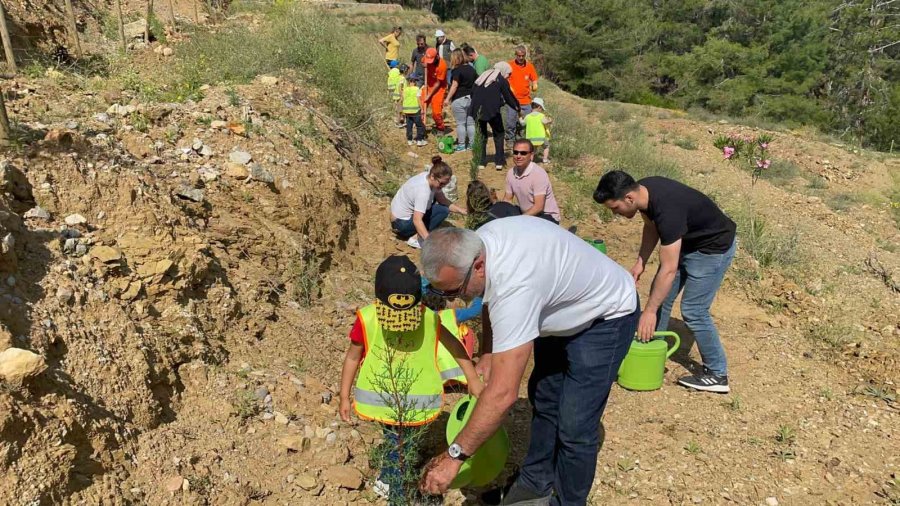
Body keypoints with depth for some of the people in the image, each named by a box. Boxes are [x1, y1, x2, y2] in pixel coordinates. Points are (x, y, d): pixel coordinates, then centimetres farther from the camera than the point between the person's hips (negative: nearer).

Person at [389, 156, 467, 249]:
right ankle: (416, 238, -11)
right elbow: (417, 220, -39)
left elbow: (443, 201, -1)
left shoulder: (429, 178, -7)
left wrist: (462, 211, -12)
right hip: (401, 223, -9)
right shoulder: (423, 190, -32)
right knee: (442, 211, -16)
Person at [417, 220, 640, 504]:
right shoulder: (476, 244, -19)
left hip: (607, 316, -8)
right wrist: (487, 353, -5)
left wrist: (454, 456, -34)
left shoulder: (515, 285, -44)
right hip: (565, 307, 9)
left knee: (574, 425, -12)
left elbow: (503, 394, -43)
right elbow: (491, 299, 6)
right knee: (543, 399, 17)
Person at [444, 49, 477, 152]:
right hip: (471, 99, 6)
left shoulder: (457, 70, -10)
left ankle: (461, 145, 4)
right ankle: (472, 144, 13)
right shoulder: (471, 69, 10)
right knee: (471, 123, 9)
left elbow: (454, 85, -16)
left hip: (459, 99, -6)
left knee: (460, 123, 0)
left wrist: (448, 99, -15)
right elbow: (476, 83, 14)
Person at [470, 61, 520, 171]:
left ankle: (481, 162, 11)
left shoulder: (482, 77, 18)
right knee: (498, 135, 10)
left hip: (477, 111, 4)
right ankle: (499, 162, 6)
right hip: (492, 111, -4)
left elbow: (472, 93, 15)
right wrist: (517, 107, 21)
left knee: (481, 135, 14)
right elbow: (508, 97, 6)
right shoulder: (502, 80, 3)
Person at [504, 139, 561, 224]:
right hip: (526, 214, 7)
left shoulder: (539, 174, -23)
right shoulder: (511, 173, -2)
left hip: (547, 217, -7)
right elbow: (507, 199, 8)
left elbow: (538, 207, -27)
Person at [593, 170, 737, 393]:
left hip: (714, 247, -9)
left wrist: (649, 310, -28)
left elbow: (668, 270, -33)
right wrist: (640, 262, -2)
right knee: (659, 295, 9)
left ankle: (717, 375, 5)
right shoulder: (643, 191, -14)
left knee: (693, 310, -9)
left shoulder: (667, 209, -38)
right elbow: (651, 226, 7)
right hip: (686, 241, 9)